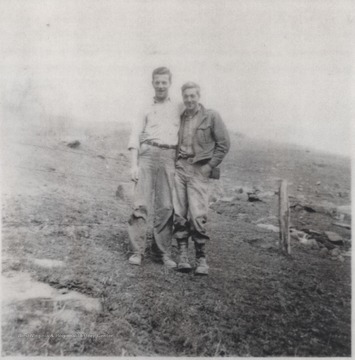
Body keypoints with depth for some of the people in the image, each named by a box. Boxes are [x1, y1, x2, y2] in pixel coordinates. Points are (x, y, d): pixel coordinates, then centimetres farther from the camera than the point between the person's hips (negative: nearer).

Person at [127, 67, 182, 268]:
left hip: (169, 156, 0)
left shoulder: (180, 109, 19)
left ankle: (164, 251, 6)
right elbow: (135, 137, 10)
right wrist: (134, 165, -2)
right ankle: (138, 251, -2)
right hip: (147, 153, 0)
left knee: (166, 206, -2)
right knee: (141, 204, -7)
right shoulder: (146, 109, 18)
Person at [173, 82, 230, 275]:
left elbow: (224, 144, 0)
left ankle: (201, 259, 3)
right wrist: (174, 163, 9)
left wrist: (210, 166, -5)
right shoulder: (180, 118, 14)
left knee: (197, 215, -10)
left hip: (199, 170, -4)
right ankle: (182, 255, 9)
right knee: (178, 213, 0)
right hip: (179, 167, 4)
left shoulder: (211, 116, 1)